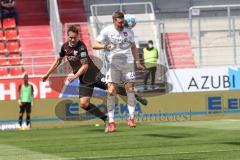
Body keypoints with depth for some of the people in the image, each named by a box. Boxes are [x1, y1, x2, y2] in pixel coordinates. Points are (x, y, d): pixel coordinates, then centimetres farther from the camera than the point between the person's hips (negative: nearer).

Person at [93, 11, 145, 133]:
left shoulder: (128, 32, 4)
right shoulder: (107, 31, -6)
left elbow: (133, 47, 18)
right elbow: (94, 45, -7)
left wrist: (137, 61, 8)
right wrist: (105, 46, -26)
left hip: (128, 63, 2)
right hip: (113, 64, -2)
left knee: (130, 89, -3)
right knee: (111, 91, -10)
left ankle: (131, 118, 6)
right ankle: (111, 122, -7)